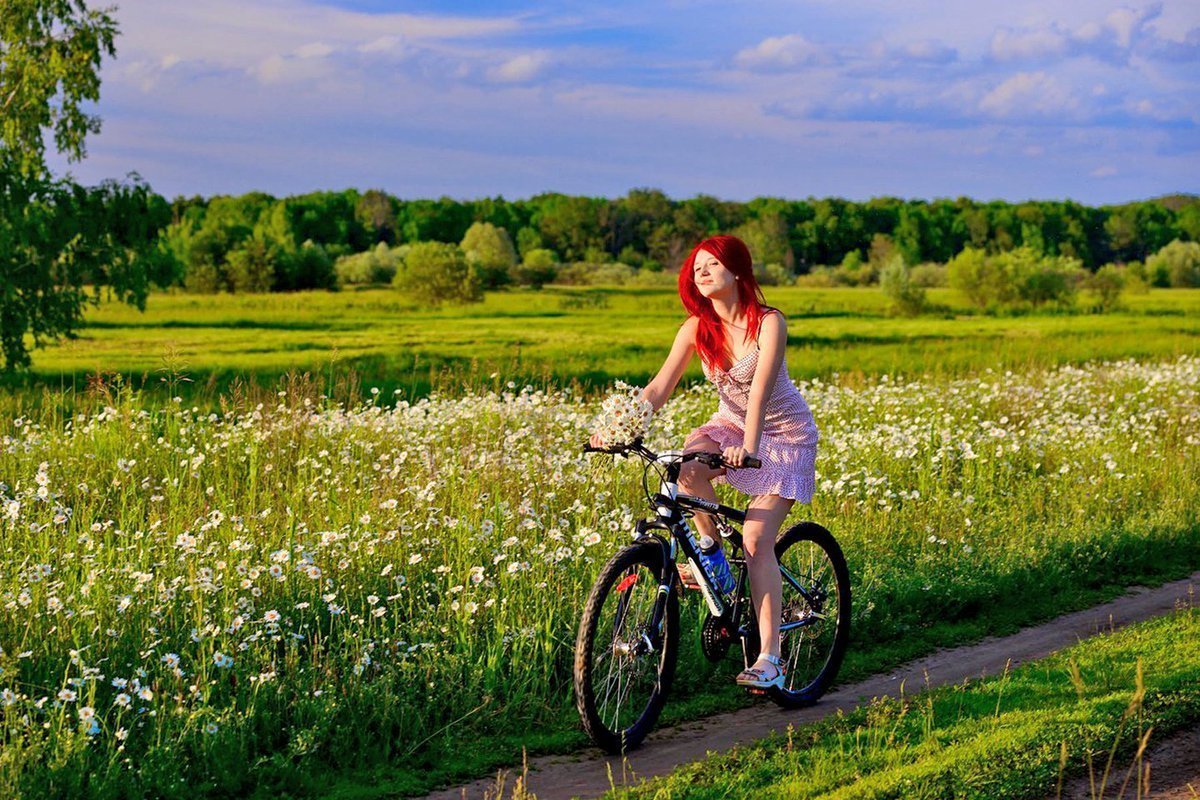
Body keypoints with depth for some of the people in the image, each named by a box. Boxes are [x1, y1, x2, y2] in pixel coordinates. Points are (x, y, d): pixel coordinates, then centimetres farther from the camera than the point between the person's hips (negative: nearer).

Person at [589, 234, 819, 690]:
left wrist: (748, 446, -50)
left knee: (757, 539, -18)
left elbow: (760, 389, -35)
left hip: (784, 432, -4)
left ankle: (770, 658, -17)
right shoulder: (697, 328, -9)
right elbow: (660, 387, -15)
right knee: (689, 462, -31)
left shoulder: (769, 323, -22)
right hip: (731, 422, 5)